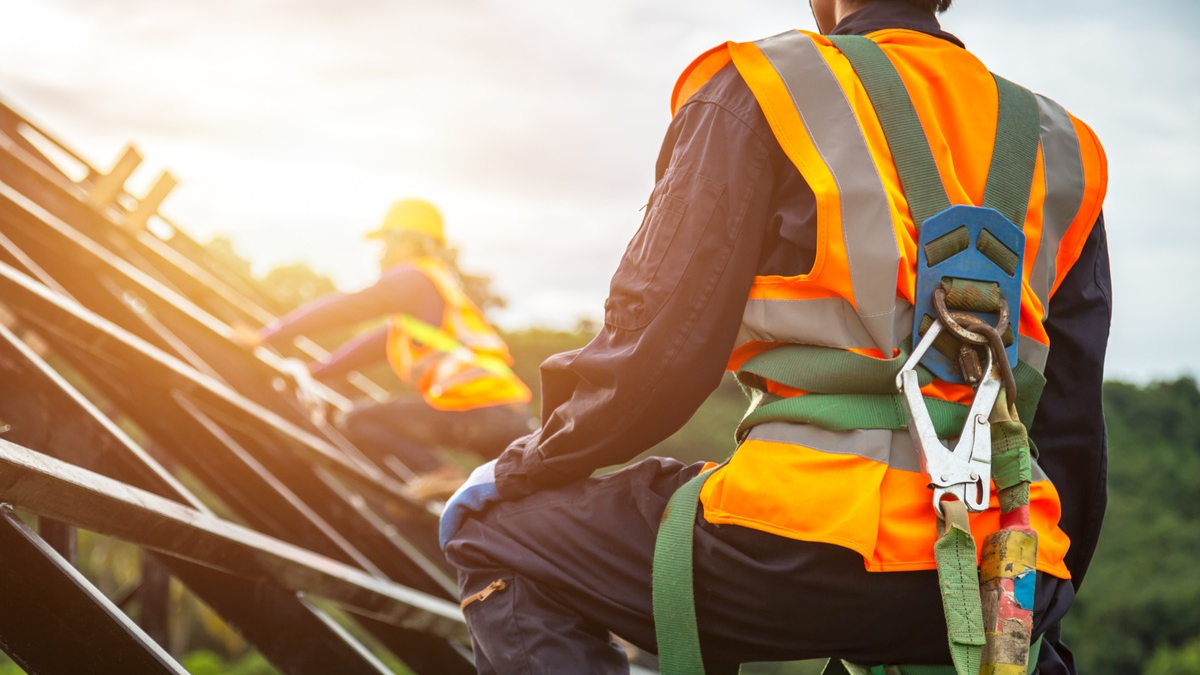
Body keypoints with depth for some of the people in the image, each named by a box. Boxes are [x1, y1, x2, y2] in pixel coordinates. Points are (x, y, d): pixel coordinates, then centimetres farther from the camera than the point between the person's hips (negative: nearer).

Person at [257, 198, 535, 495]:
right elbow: (374, 344, 33)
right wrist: (314, 371, 31)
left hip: (473, 412, -9)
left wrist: (267, 335, 2)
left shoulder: (414, 278, 3)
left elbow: (343, 308, -2)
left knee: (359, 421, 0)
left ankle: (436, 474, -15)